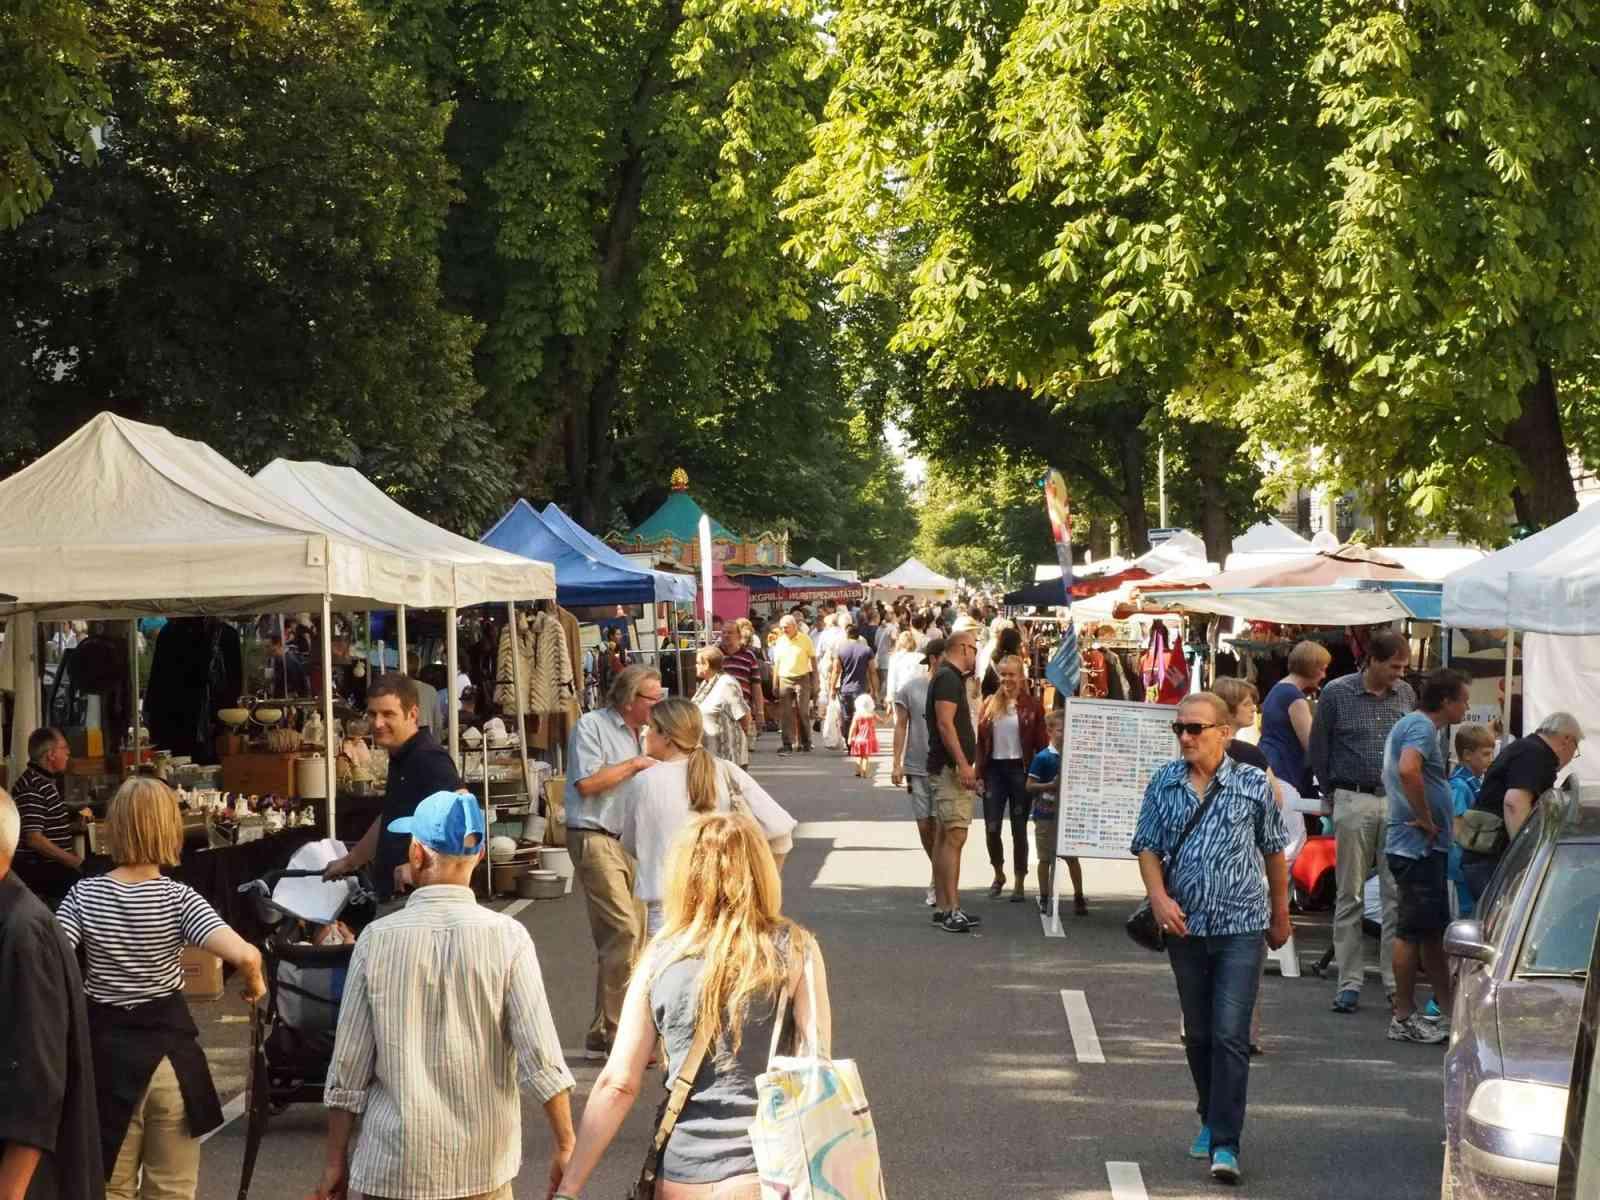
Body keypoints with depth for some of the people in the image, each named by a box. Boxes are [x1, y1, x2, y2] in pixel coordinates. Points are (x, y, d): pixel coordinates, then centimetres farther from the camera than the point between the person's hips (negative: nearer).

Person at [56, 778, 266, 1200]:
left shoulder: (84, 894, -6)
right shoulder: (178, 898, -10)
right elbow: (246, 956, -25)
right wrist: (253, 984, -4)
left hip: (108, 1052, 1)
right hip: (170, 1050, -1)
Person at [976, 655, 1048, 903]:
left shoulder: (1031, 706, -2)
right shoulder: (990, 704, 7)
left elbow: (1041, 743, -3)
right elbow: (981, 740, 6)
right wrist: (978, 773, 0)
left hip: (1020, 770, -3)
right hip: (994, 769, 3)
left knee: (1019, 829, 4)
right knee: (991, 828, 1)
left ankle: (1019, 882, 12)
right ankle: (998, 873, 25)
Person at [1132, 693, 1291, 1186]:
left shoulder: (1253, 785, -4)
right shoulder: (1163, 785, 2)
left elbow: (1274, 851, 6)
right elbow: (1148, 848, 6)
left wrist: (1280, 915, 13)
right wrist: (1159, 897, -12)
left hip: (1241, 927, -3)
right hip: (1185, 926, 3)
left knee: (1230, 1035, -10)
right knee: (1198, 1034, 14)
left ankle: (1225, 1144, -10)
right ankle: (1212, 1120, 32)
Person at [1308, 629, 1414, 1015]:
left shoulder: (1406, 694, 8)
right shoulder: (1337, 694, -1)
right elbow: (1318, 748, 6)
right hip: (1354, 802, -3)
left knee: (1399, 894, 0)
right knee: (1350, 895, 2)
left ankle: (1396, 979, 5)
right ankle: (1349, 982, 6)